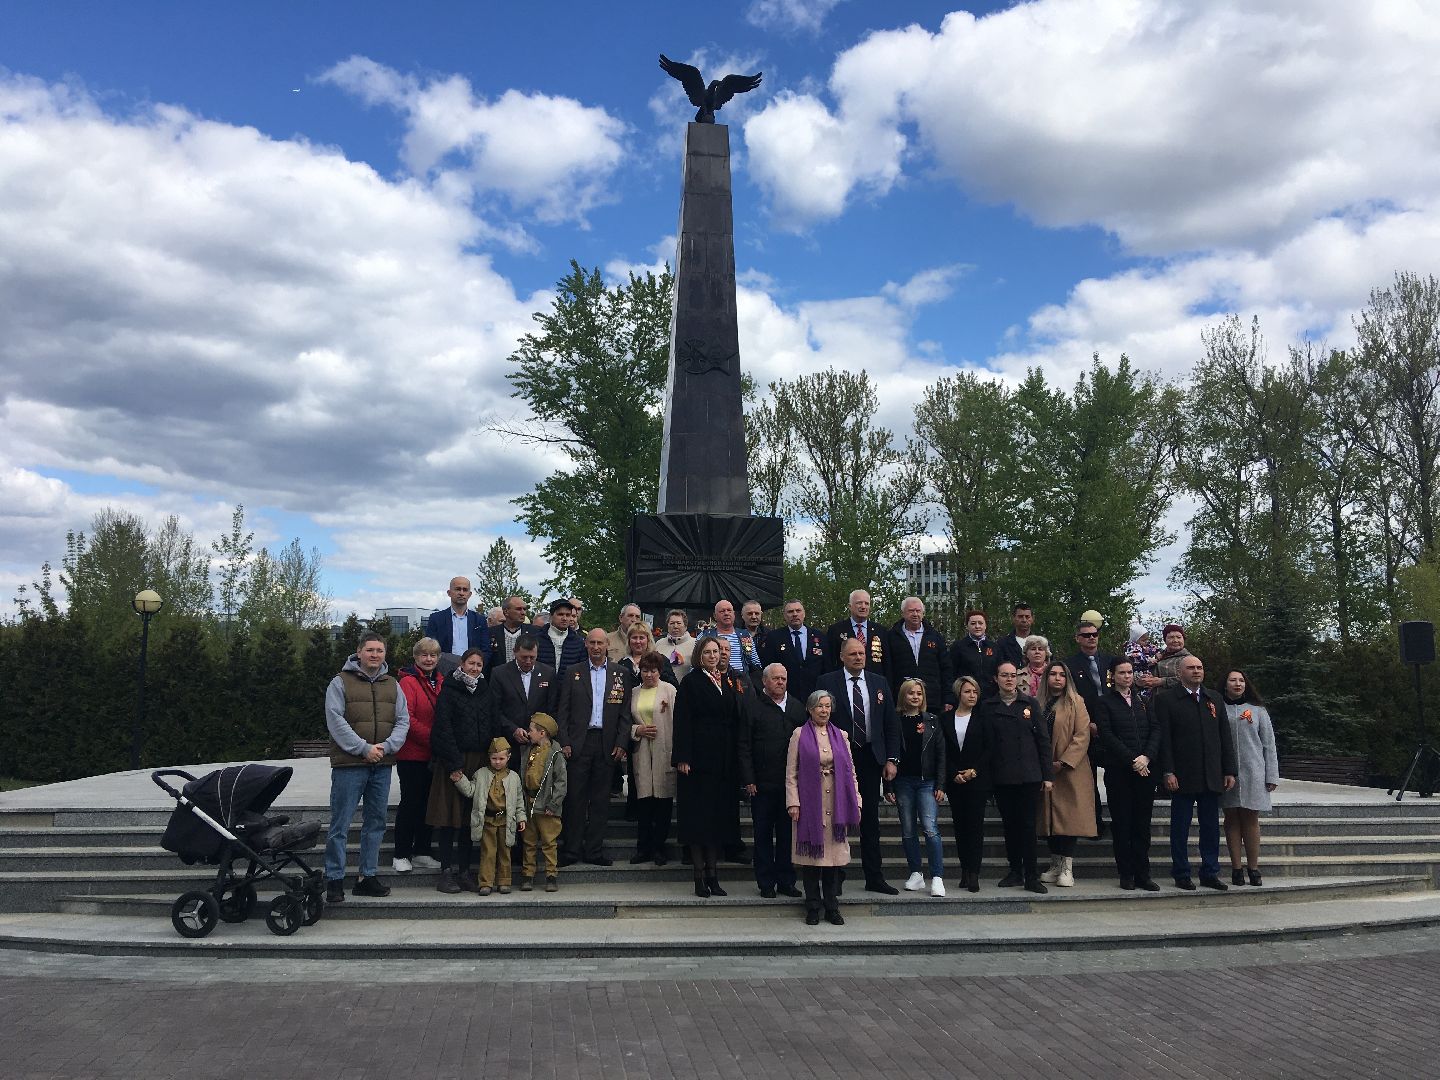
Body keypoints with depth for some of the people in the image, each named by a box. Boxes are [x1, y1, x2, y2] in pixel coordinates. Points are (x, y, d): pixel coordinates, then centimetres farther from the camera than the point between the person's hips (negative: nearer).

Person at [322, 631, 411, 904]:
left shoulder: (392, 685, 12)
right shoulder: (341, 682, -1)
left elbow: (403, 721, 8)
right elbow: (335, 720, -10)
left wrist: (386, 746, -10)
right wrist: (364, 748, -16)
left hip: (382, 765, 5)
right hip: (348, 764, -5)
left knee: (376, 822, 10)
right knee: (340, 825, -2)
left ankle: (368, 876, 20)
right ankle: (334, 880, 7)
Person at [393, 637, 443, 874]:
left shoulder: (440, 681, 11)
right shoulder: (408, 682, -10)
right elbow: (407, 719, -18)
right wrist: (432, 737, -18)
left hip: (432, 755, 6)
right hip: (411, 754, -6)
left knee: (427, 801, 11)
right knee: (410, 801, 1)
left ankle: (422, 852, 21)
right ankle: (401, 855, 11)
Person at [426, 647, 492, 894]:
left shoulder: (485, 691, 13)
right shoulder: (449, 690, -2)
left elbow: (492, 726, 13)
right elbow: (443, 728, -9)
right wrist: (455, 763, -14)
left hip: (479, 761, 4)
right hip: (452, 760, -4)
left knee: (471, 818, 6)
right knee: (448, 817, -2)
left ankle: (464, 871, 12)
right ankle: (446, 872, 4)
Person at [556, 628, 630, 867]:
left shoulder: (619, 674, 7)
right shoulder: (573, 673, 6)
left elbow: (625, 712, 5)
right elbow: (563, 711, 3)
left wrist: (621, 743, -3)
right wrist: (564, 742, -5)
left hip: (607, 745, 1)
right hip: (579, 743, -1)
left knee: (600, 799, 6)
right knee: (575, 797, 1)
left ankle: (594, 850, 14)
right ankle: (572, 849, 10)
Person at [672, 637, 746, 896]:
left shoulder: (730, 681, 14)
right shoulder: (690, 683, -1)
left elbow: (739, 718, 14)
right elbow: (682, 721, -8)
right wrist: (682, 757, -14)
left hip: (725, 760, 5)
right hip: (699, 756, -5)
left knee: (720, 815, 7)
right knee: (698, 815, -1)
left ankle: (713, 873, 16)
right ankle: (700, 876, 7)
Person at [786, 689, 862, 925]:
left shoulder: (841, 736, 12)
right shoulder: (799, 735, 3)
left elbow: (851, 771, 12)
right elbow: (791, 773, -1)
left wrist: (856, 802, 5)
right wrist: (793, 802, -9)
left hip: (836, 805, 3)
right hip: (810, 803, -3)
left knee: (834, 853, 4)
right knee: (811, 853, 1)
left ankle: (832, 907, 14)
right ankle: (813, 907, 11)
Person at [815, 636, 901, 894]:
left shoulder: (879, 683, 9)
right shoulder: (827, 682, -2)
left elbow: (891, 724, 9)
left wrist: (891, 759, 1)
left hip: (870, 757, 3)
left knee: (871, 820, 9)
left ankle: (874, 878, 18)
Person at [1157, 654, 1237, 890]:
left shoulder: (1215, 699, 13)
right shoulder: (1166, 699, -2)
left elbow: (1225, 736, 13)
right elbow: (1163, 738, -7)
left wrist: (1229, 771, 6)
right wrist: (1168, 772, -13)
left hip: (1212, 777, 4)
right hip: (1182, 776, -4)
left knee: (1211, 826, 9)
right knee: (1180, 826, 3)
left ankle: (1210, 873, 19)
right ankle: (1181, 874, 11)